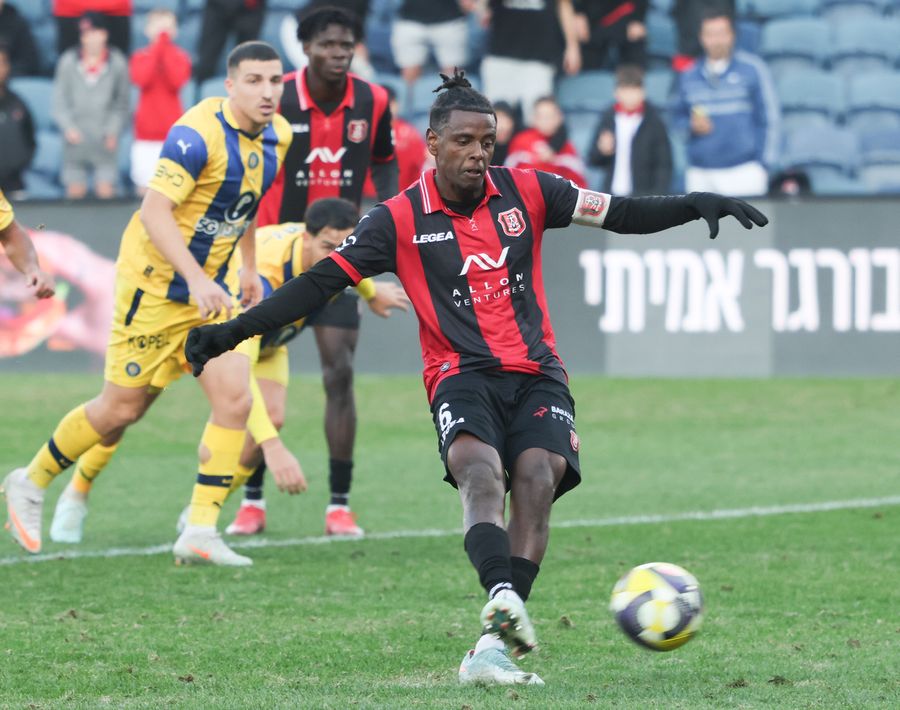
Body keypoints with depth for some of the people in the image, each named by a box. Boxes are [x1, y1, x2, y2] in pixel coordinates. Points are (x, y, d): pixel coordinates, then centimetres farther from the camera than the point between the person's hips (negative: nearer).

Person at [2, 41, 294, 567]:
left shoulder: (277, 135, 2)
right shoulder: (198, 133, -24)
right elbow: (154, 211, -29)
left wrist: (249, 268, 21)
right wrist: (197, 280, -36)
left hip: (209, 288, 7)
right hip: (156, 282, -7)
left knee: (235, 399, -9)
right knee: (123, 408, 2)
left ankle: (200, 531, -5)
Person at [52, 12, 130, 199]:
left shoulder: (117, 62, 2)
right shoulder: (68, 61, 2)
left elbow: (122, 103, 5)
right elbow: (59, 101, 4)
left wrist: (113, 131, -7)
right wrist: (68, 127, -9)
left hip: (104, 141, -1)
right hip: (76, 140, 1)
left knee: (105, 191, -7)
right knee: (75, 192, 0)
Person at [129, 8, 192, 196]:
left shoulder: (180, 57, 5)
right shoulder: (140, 57, 6)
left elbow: (177, 81, -14)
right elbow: (141, 79, -15)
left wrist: (166, 46, -10)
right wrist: (157, 46, -10)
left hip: (173, 131, 0)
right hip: (146, 133, 0)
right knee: (146, 187, -4)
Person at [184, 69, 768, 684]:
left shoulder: (525, 192, 7)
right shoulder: (402, 220, 1)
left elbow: (622, 214, 8)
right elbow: (322, 282, 0)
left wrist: (697, 204, -7)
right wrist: (234, 331, -9)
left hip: (536, 372, 2)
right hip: (461, 375, -2)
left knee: (538, 477, -24)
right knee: (480, 471, -33)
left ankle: (493, 646, -26)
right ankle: (503, 596, -56)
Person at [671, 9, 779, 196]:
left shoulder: (752, 69, 1)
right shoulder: (689, 76, 11)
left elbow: (769, 118, 2)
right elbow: (678, 116, 20)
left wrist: (764, 163, -2)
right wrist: (691, 126, -3)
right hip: (700, 173, 3)